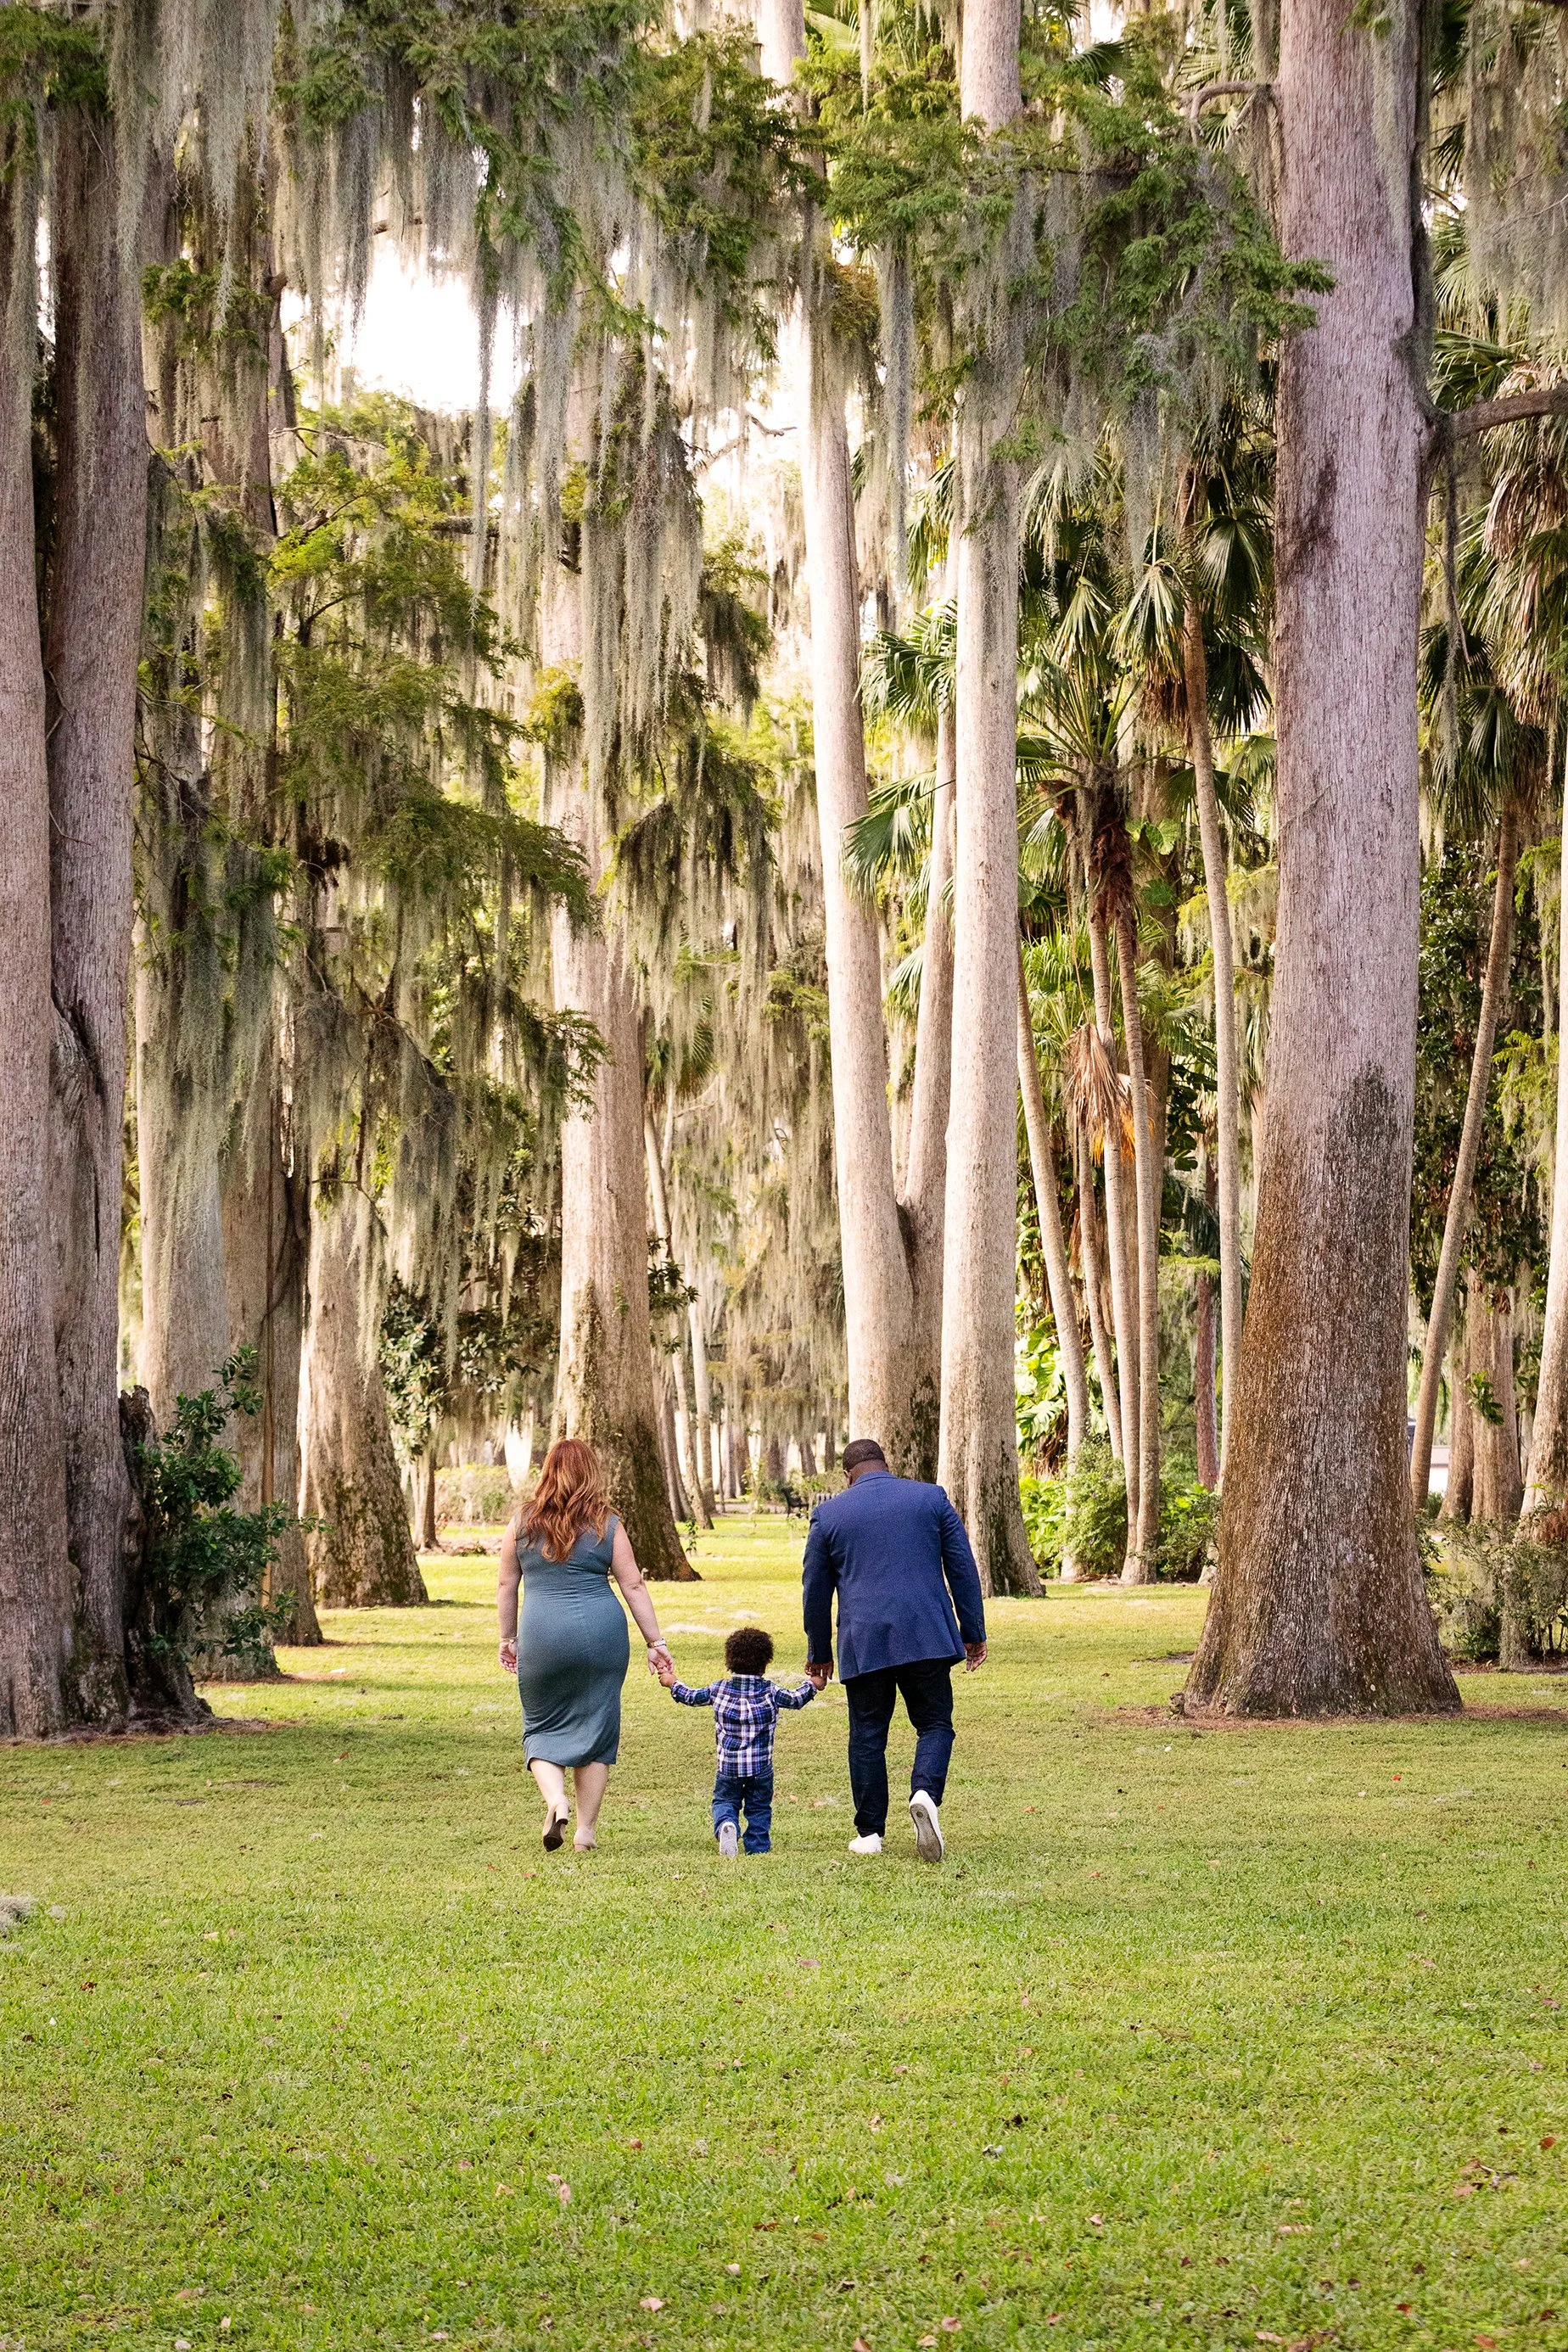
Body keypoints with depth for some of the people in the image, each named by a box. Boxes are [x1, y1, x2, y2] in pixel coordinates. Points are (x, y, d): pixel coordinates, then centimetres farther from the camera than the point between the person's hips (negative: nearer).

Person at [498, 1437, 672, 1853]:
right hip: (600, 1632, 0)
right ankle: (586, 1830, 10)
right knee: (596, 1727, 9)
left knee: (543, 1727, 14)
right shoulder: (606, 1525, 2)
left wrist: (508, 1638, 19)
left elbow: (507, 1586, 8)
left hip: (541, 1636, 0)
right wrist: (655, 1642, 6)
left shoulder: (522, 1523, 4)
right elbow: (634, 1587, 2)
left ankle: (555, 1800, -11)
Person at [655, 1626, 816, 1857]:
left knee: (724, 1800, 13)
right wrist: (812, 1685, 25)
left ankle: (726, 1823, -17)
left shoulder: (718, 1690, -2)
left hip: (728, 1766, 1)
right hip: (761, 1767, 0)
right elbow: (795, 1699, 6)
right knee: (759, 1807, 16)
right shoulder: (770, 1692, -6)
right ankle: (758, 1845, 11)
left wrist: (672, 1684, 30)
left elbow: (692, 1697, 12)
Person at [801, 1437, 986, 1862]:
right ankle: (925, 1792, -21)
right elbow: (963, 1568, 7)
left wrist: (819, 1653, 23)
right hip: (926, 1636, 0)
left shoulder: (829, 1514, 8)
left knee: (867, 1735, 8)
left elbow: (815, 1590, 14)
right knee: (934, 1723, 7)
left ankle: (869, 1832, 8)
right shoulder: (931, 1498, 7)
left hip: (863, 1642, 0)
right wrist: (973, 1632, 13)